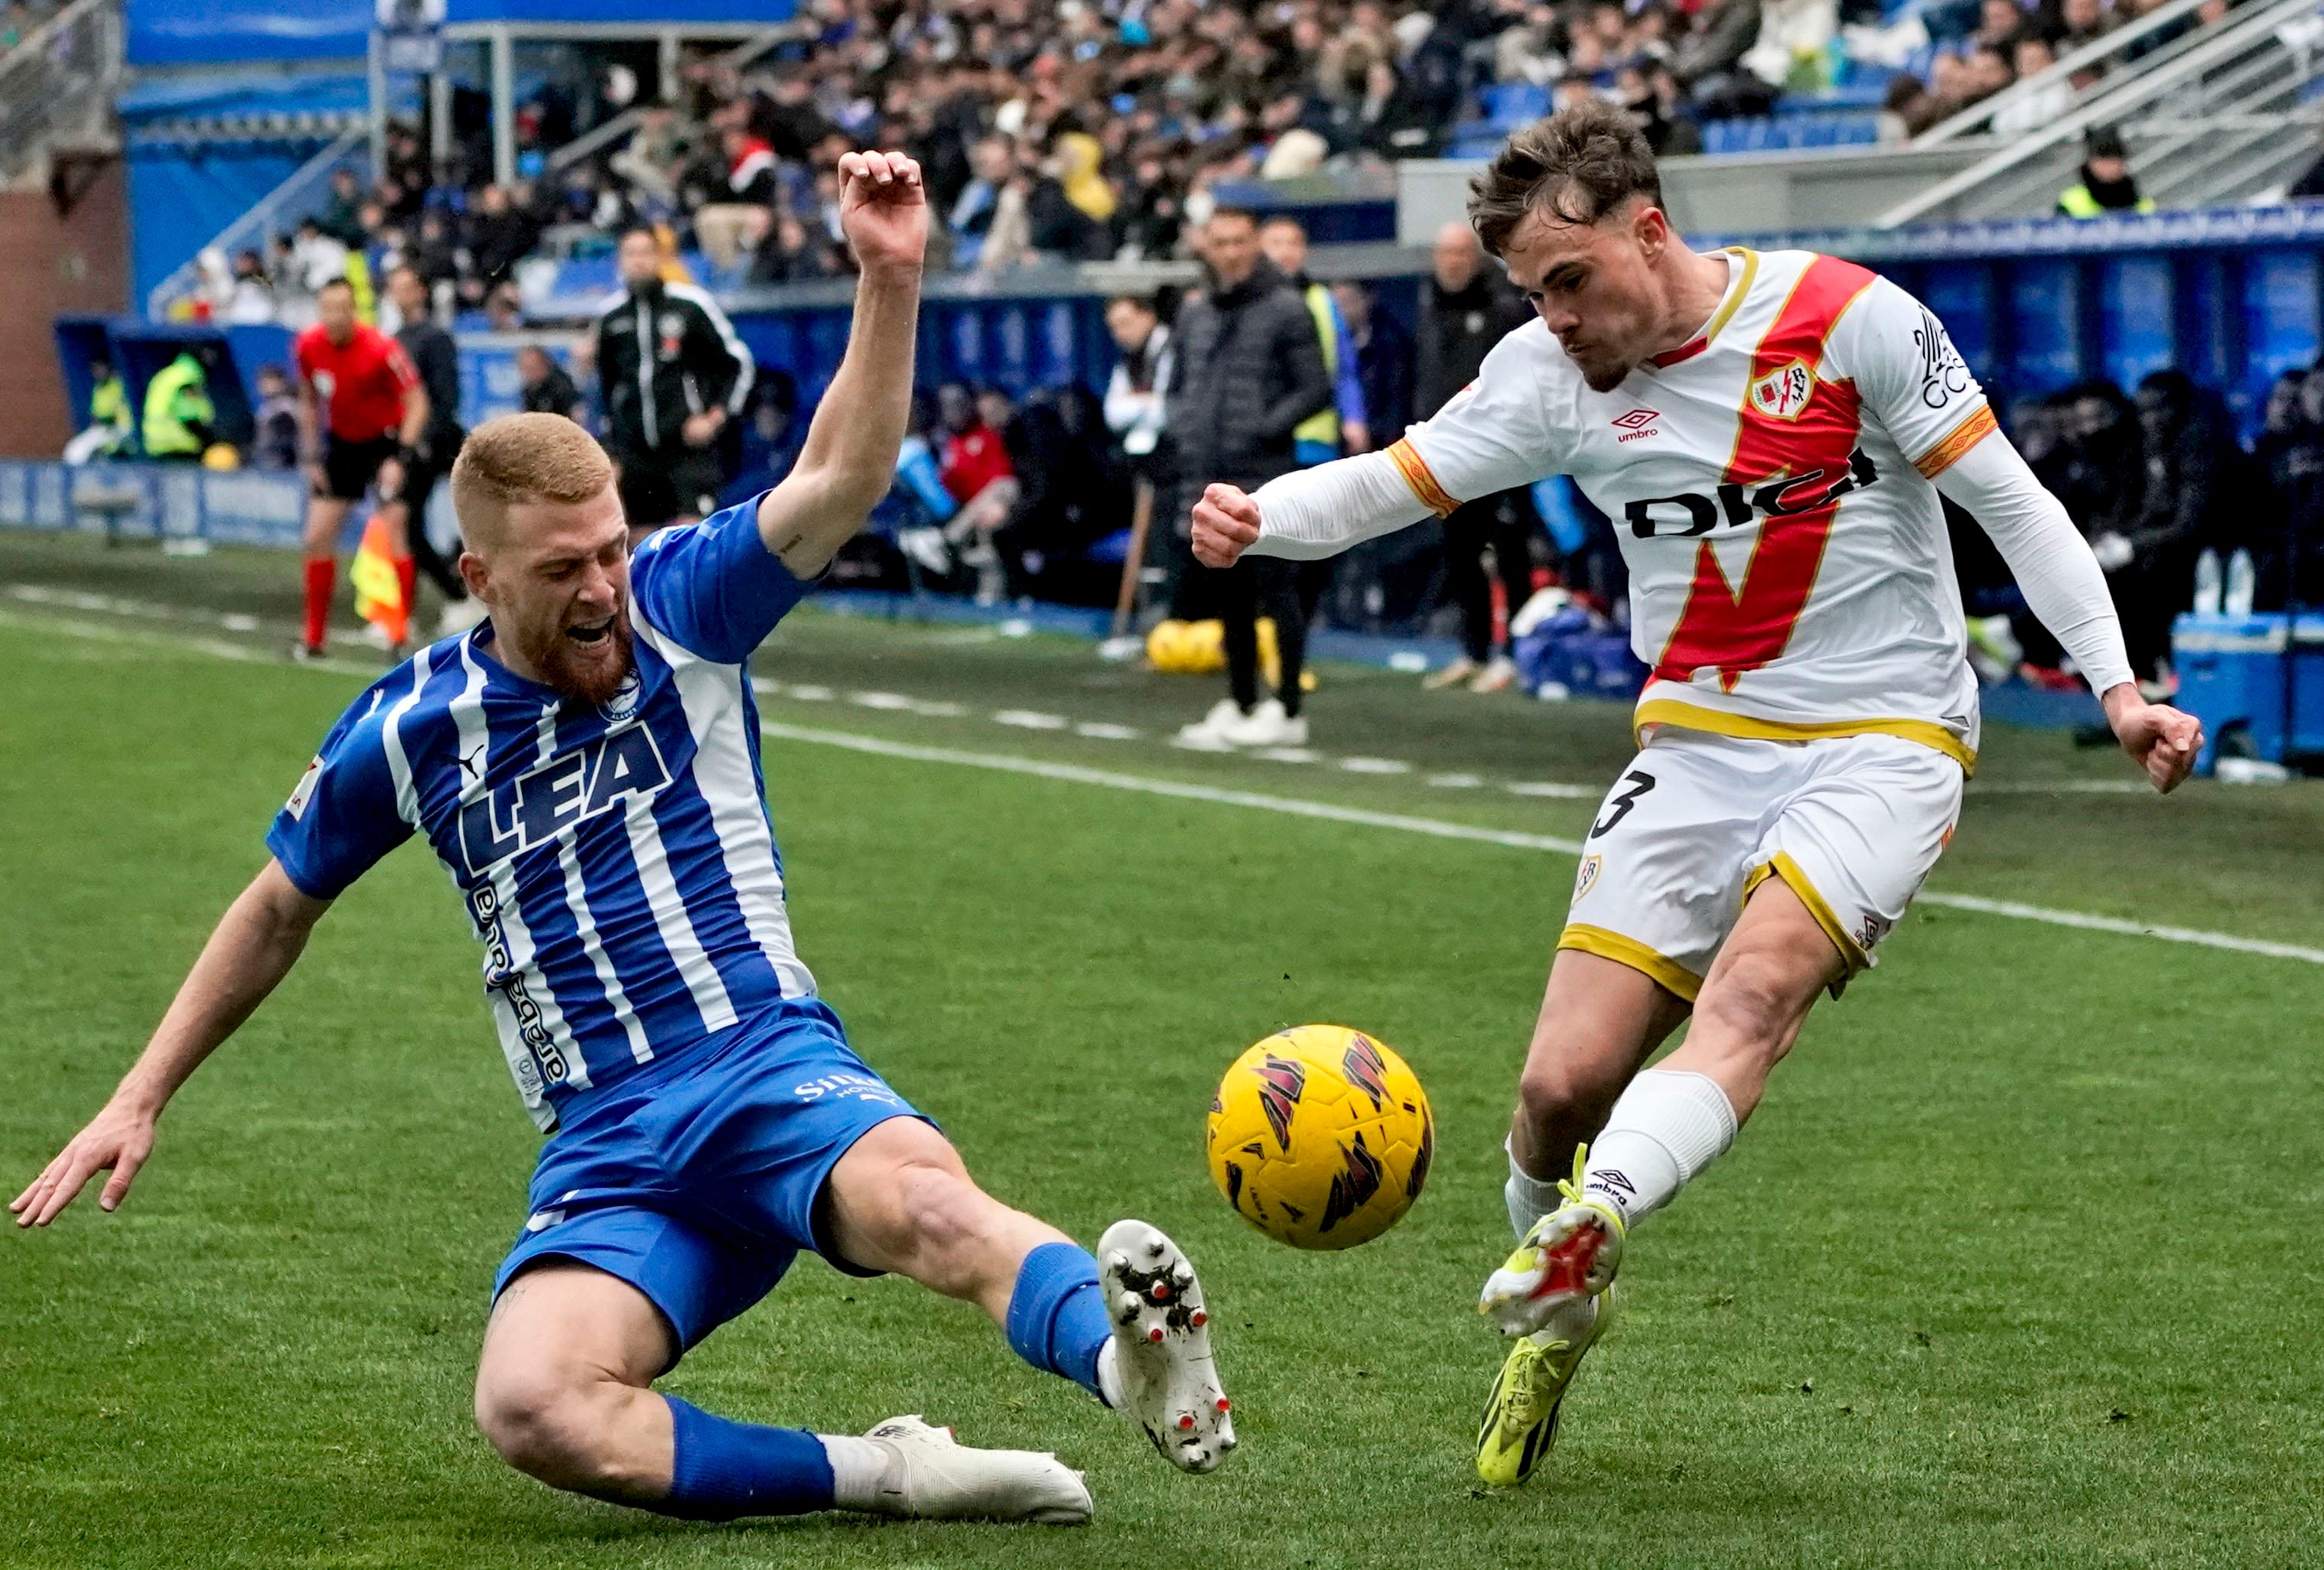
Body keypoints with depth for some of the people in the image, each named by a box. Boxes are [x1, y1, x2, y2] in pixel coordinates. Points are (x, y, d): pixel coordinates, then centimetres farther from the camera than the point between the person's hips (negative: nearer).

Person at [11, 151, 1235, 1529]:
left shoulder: (684, 611, 2)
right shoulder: (410, 729, 6)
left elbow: (842, 480, -14)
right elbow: (279, 912, 22)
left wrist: (891, 279, -30)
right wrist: (141, 1100, 22)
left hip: (766, 1066, -1)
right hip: (604, 1145, 2)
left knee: (919, 1200, -39)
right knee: (532, 1410, -31)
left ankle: (1126, 1356, -62)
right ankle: (882, 1475, -29)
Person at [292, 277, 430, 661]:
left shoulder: (381, 349, -25)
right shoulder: (308, 346, -10)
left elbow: (417, 403, -18)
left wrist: (400, 458, -27)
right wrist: (312, 457, 4)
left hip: (387, 439, -5)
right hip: (341, 443, 5)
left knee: (395, 530, -16)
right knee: (318, 536, 1)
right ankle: (313, 638, 12)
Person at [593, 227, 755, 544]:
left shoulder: (691, 304, -3)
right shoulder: (610, 315, 9)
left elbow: (739, 364, 3)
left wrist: (716, 418, -8)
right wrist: (612, 452, 22)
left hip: (689, 444, -4)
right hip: (636, 453, 4)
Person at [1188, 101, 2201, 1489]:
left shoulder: (1851, 319, -11)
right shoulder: (1553, 374, 0)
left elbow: (2012, 502, -6)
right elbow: (1389, 484, 1)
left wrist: (2117, 683, -14)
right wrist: (1257, 518, -21)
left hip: (1888, 740, -3)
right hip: (1700, 743, 3)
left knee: (1753, 988, -31)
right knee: (1565, 1083, -6)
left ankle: (1583, 1235, -47)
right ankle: (1553, 1316, 20)